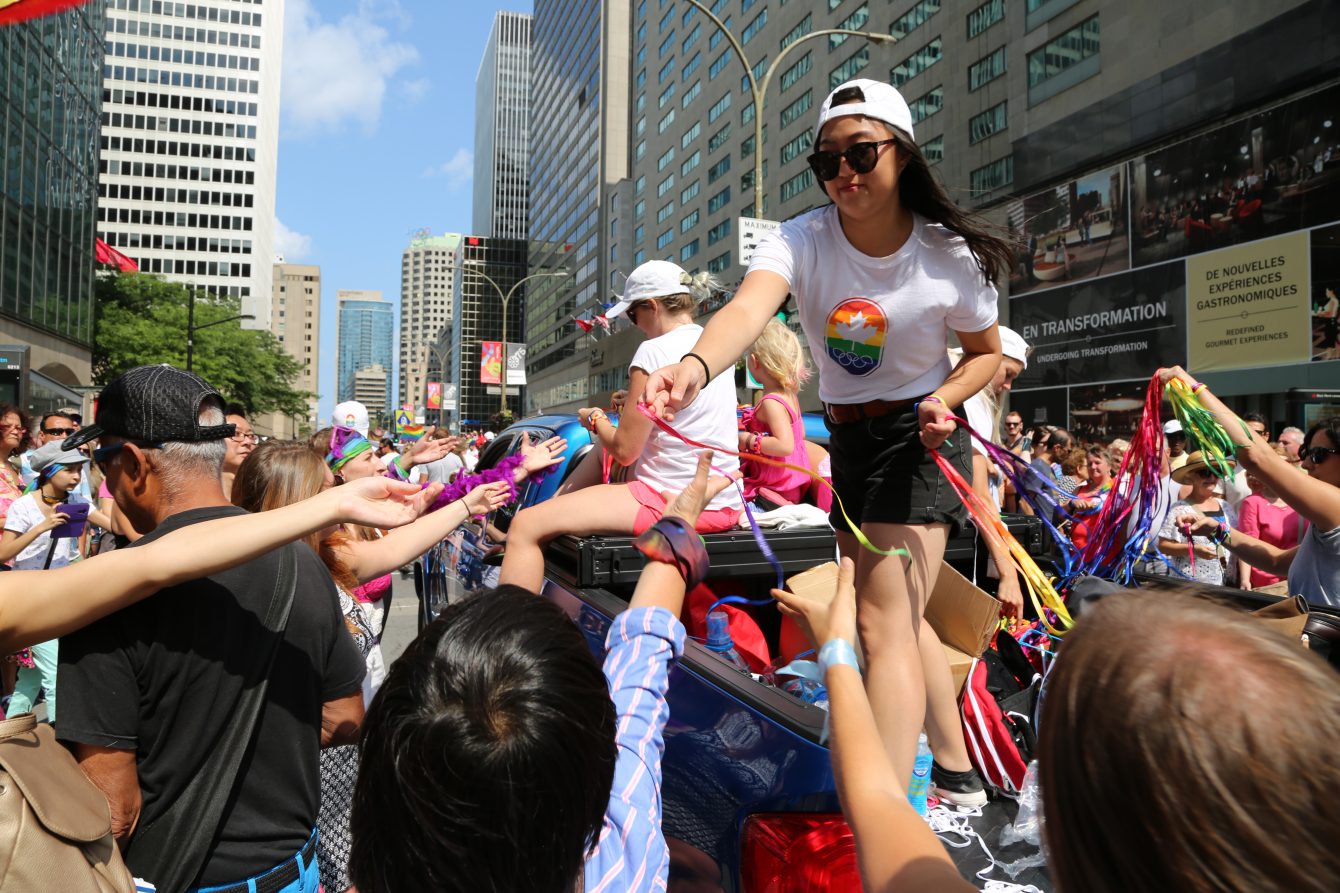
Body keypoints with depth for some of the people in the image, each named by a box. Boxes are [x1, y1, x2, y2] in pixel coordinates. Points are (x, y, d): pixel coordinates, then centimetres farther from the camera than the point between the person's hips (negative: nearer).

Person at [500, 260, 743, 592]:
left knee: (525, 527, -5)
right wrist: (635, 402, 19)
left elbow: (624, 451, -13)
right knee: (602, 450, 32)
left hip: (671, 501, -10)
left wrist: (596, 421, 6)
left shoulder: (655, 351, -16)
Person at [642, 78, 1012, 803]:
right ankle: (957, 776, 39)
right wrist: (696, 365, -59)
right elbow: (748, 309, -38)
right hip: (846, 442, 5)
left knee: (884, 623, -14)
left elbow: (987, 353, 2)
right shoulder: (801, 240, -15)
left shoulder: (952, 254, -15)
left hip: (920, 439, -4)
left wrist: (944, 398, -19)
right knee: (900, 616, 18)